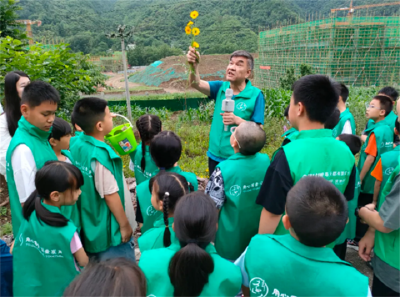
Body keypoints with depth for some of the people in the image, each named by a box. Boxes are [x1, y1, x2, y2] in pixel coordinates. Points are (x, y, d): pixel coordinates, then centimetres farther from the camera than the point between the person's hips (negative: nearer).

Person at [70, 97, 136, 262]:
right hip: (111, 230, -8)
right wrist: (125, 224, -12)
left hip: (90, 227, 8)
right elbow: (110, 195, -23)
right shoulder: (101, 155, -28)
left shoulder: (77, 146, -3)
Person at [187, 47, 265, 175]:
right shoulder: (220, 87, 0)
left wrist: (237, 120, -26)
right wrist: (194, 66, -34)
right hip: (215, 156, 4)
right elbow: (196, 84, -16)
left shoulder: (256, 95, -11)